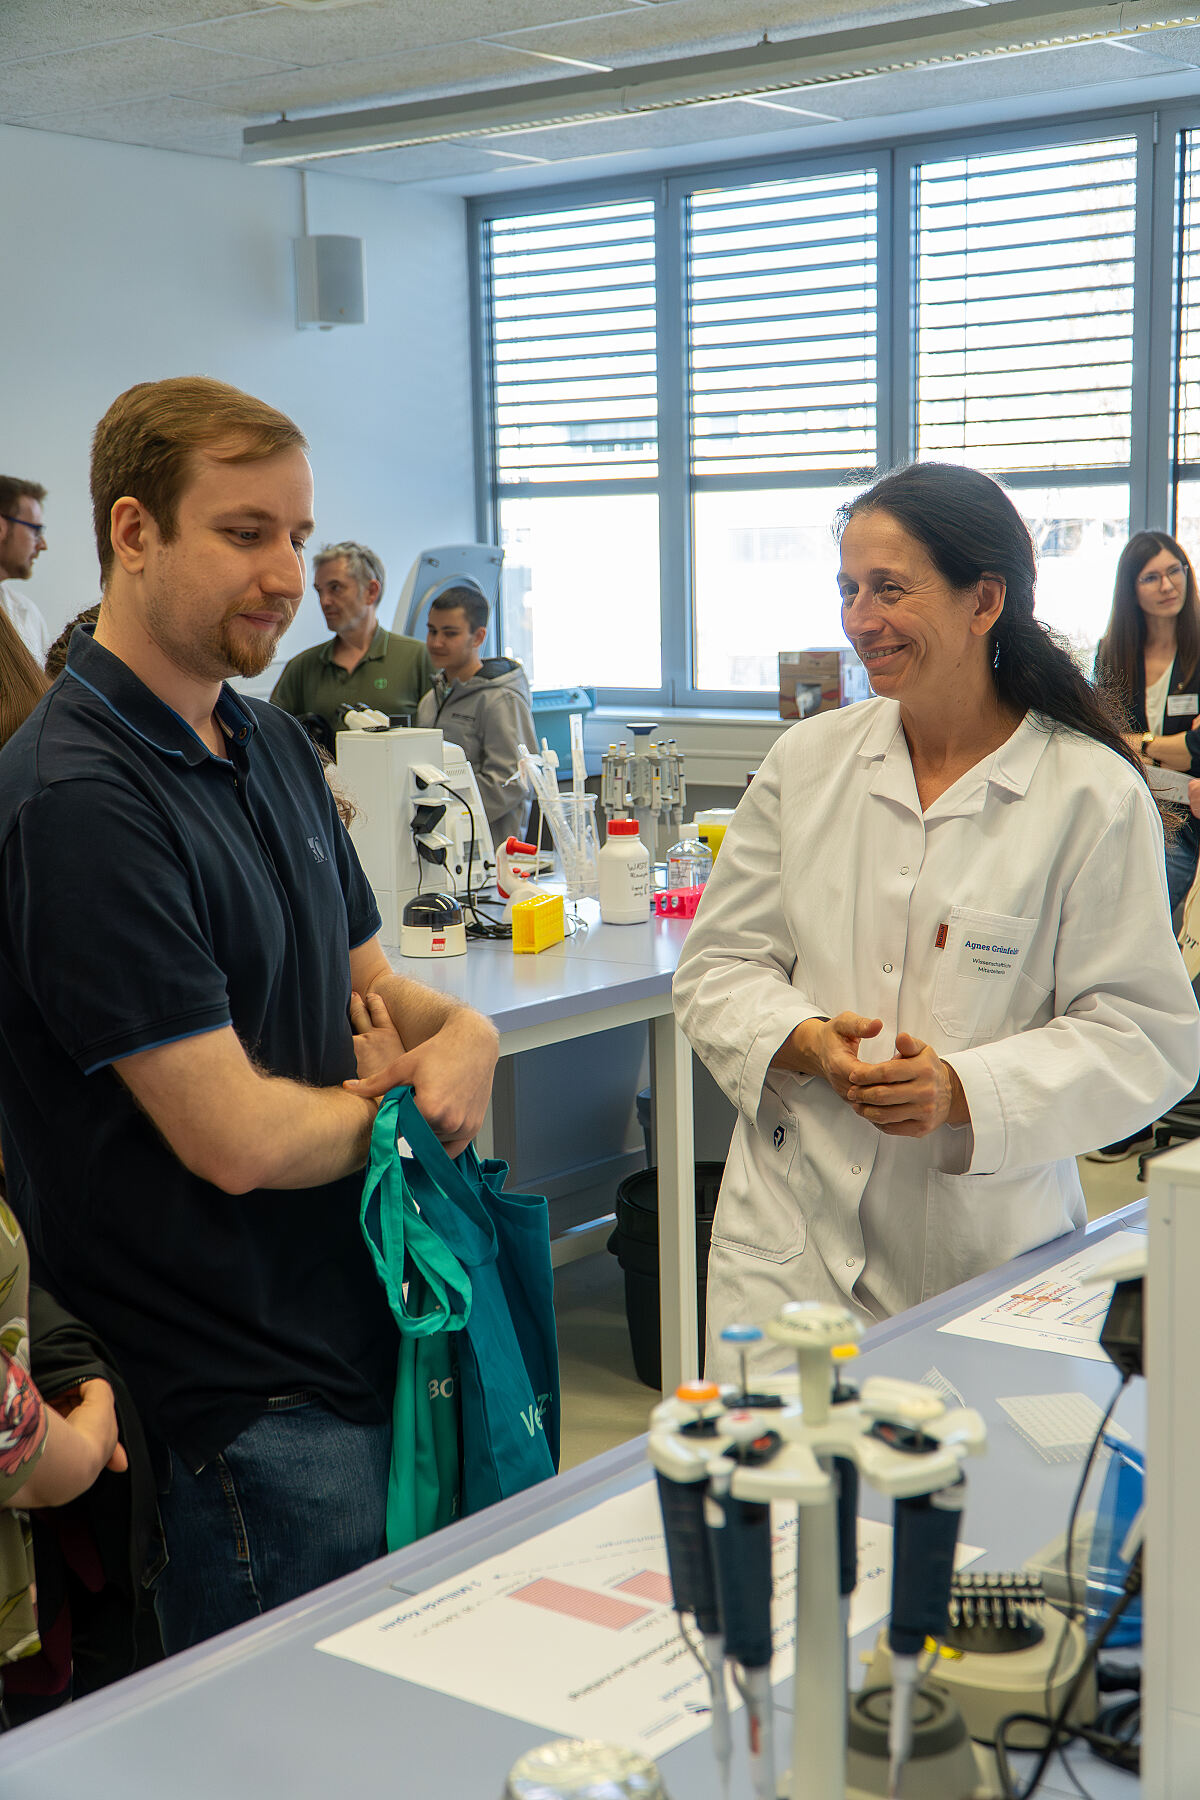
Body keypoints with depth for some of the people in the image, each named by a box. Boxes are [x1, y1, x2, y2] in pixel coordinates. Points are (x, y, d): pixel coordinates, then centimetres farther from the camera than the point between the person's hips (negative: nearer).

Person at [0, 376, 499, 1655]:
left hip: (367, 1349, 9)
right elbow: (239, 1138, -23)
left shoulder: (276, 747, 9)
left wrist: (460, 1035, -8)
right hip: (244, 1399, -8)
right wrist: (408, 1101, -4)